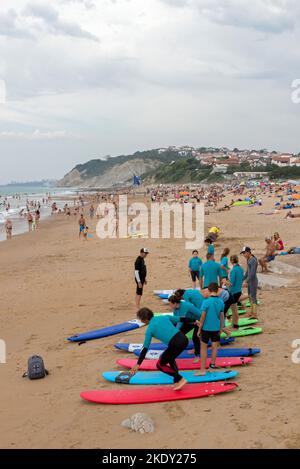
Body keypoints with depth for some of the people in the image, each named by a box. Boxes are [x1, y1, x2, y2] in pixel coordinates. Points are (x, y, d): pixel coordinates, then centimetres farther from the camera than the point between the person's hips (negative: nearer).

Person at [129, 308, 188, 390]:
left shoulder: (150, 329, 5)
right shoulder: (164, 317, 18)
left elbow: (145, 348, 4)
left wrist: (138, 364, 8)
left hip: (175, 344, -7)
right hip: (184, 339, 7)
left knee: (160, 365, 14)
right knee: (169, 358, 33)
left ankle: (180, 379, 3)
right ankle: (177, 382, 27)